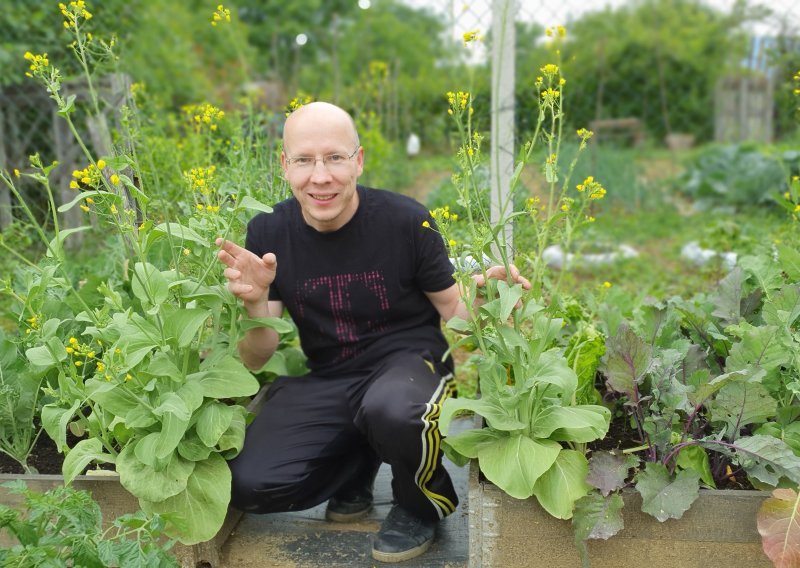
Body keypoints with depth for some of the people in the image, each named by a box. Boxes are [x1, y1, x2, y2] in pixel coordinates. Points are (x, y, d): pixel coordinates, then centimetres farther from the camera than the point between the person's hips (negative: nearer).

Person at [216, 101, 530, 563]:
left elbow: (452, 312, 0)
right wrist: (254, 300, -24)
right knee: (249, 486, -18)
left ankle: (423, 505, -4)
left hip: (410, 357, -3)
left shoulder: (405, 220, -13)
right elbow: (258, 360, -3)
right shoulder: (268, 233, -6)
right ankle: (355, 464, 12)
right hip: (324, 377, 3)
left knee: (390, 410, -40)